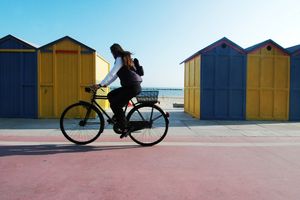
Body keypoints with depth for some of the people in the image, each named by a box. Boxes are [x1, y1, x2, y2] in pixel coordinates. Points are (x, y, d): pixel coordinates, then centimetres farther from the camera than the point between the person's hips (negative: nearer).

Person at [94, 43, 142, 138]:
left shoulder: (120, 59, -9)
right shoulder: (124, 58, 21)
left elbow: (111, 74, -19)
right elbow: (115, 75, 23)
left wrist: (100, 84, -18)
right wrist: (106, 84, 20)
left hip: (133, 87, -10)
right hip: (130, 86, 10)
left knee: (114, 105, -9)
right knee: (110, 95, 13)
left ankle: (125, 128, -3)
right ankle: (119, 118, 18)